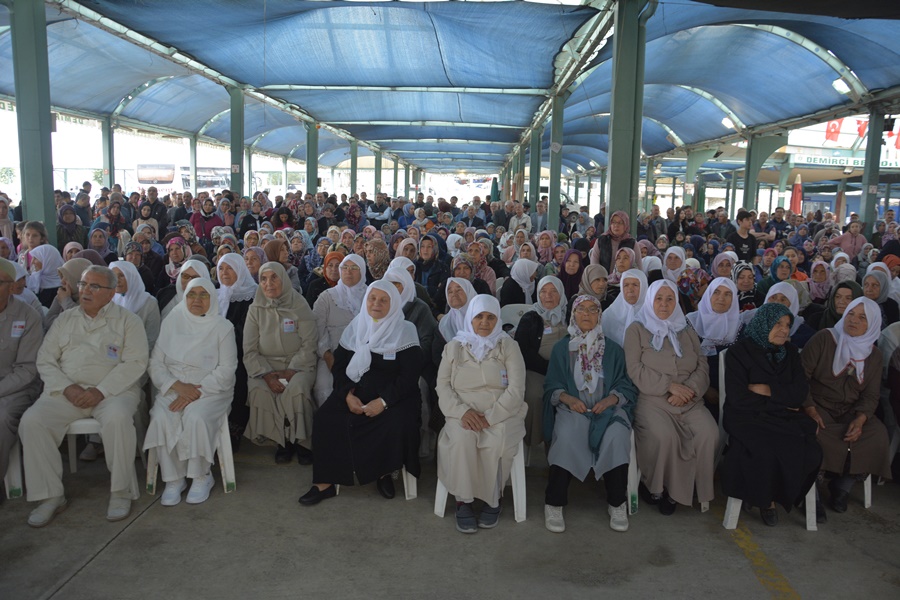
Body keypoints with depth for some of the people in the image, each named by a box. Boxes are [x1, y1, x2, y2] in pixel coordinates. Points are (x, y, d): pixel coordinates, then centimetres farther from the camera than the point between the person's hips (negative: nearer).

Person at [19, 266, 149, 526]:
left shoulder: (127, 320, 5)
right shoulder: (65, 319, 17)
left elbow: (135, 363, -6)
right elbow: (45, 360, 11)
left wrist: (101, 391, -17)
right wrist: (67, 388, -8)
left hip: (113, 390, -4)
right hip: (66, 391, 4)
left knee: (117, 418, -35)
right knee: (31, 421, -22)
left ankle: (121, 492, -18)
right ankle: (50, 496, -10)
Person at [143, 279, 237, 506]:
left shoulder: (222, 327, 2)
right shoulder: (172, 322, 10)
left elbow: (226, 369, -5)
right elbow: (155, 362, 6)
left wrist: (197, 392, -16)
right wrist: (177, 385, -12)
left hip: (210, 389, -2)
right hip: (173, 388, 3)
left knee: (196, 417, -32)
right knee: (161, 418, -28)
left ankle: (202, 477, -11)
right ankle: (173, 479, -13)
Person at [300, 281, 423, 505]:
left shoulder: (405, 331, -4)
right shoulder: (356, 326, 8)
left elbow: (410, 376, -10)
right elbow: (339, 366, 7)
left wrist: (384, 401, -21)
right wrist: (348, 395, -11)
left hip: (393, 396, -3)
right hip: (356, 393, 3)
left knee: (398, 424, -32)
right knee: (325, 417, -21)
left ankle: (384, 472, -3)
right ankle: (326, 482, -12)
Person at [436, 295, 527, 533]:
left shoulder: (508, 346, 5)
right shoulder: (454, 346, 10)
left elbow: (516, 389, -4)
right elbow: (443, 385, 5)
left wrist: (490, 417, -16)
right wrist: (463, 411, -14)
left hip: (501, 414, -1)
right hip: (463, 413, 1)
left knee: (496, 442, -32)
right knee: (462, 439, -32)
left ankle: (493, 500, -9)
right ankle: (463, 501, -17)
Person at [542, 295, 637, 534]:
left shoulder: (613, 349, 17)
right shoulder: (561, 348, 16)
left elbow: (625, 385, 9)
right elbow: (551, 385, 8)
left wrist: (611, 399, -12)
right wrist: (568, 398, -12)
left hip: (607, 408, 1)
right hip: (572, 407, -1)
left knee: (617, 437, -32)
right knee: (567, 437, -34)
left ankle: (617, 504, -15)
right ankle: (554, 503, -21)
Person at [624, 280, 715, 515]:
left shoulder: (687, 332, 21)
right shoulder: (637, 329, 7)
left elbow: (702, 367, 11)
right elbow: (635, 369, -5)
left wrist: (689, 390, -9)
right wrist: (670, 385, -12)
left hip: (689, 401, 4)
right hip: (652, 400, -4)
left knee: (709, 435, -24)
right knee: (664, 436, -33)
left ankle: (680, 488, -6)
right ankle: (655, 487, -6)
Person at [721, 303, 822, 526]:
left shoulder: (790, 352, 13)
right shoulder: (739, 352, -2)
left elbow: (800, 393, 3)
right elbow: (738, 398, -11)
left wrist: (767, 390, -11)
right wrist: (780, 401, -5)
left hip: (785, 418, 5)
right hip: (748, 417, -4)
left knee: (810, 451, -24)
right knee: (765, 452, -33)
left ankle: (774, 497, -1)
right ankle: (764, 499, -2)